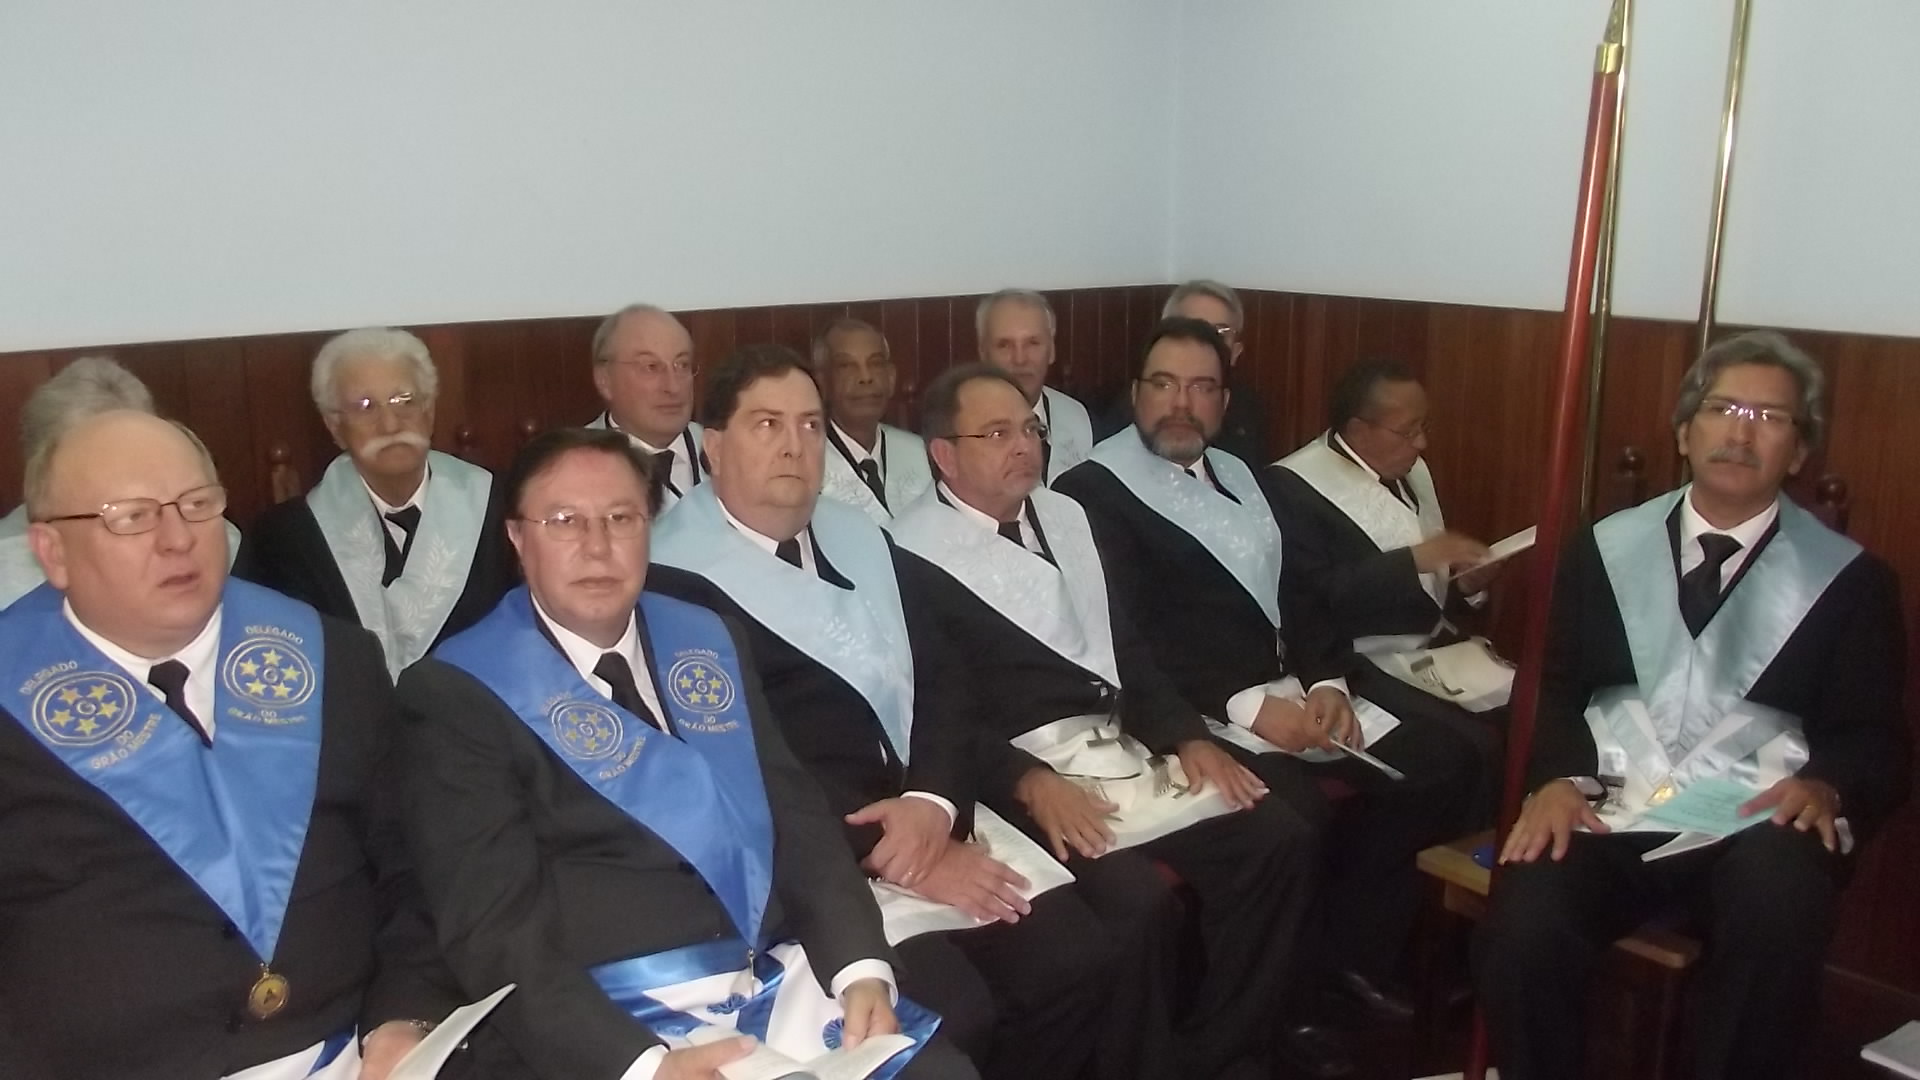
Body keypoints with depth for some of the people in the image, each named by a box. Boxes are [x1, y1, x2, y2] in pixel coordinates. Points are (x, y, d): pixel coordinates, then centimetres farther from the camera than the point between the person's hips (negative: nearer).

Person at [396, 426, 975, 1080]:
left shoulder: (709, 639, 11)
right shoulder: (460, 691, -4)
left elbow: (797, 813, 10)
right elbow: (497, 930, -10)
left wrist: (862, 969, -5)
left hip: (783, 984, 4)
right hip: (617, 1026, -4)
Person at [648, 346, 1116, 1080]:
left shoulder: (859, 538, 15)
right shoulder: (678, 575, -8)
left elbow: (943, 680, 9)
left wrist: (934, 804, -9)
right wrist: (884, 852, -16)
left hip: (922, 814, 7)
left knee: (1076, 958, -7)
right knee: (952, 1012, -23)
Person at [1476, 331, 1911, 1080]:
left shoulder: (1849, 578, 9)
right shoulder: (1607, 548, 13)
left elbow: (1875, 738, 7)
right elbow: (1559, 690, 10)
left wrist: (1827, 785, -16)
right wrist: (1560, 778, -10)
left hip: (1756, 824, 0)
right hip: (1615, 812, 1)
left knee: (1779, 912, -35)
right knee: (1522, 934, -28)